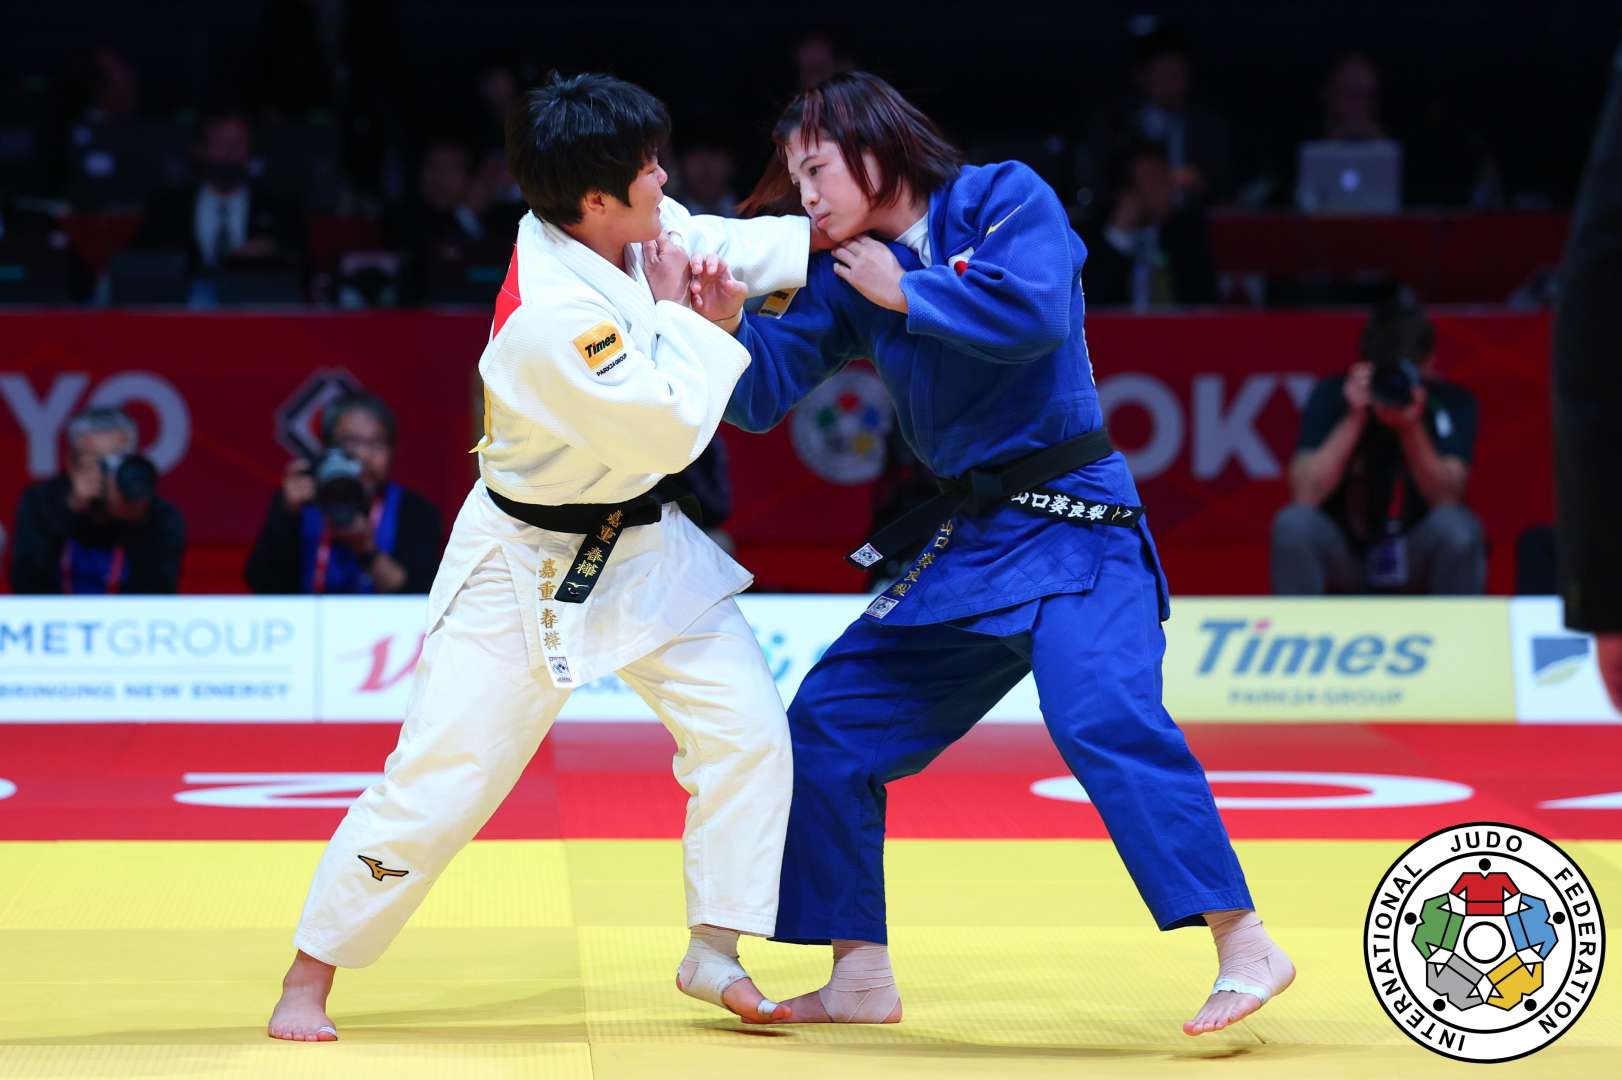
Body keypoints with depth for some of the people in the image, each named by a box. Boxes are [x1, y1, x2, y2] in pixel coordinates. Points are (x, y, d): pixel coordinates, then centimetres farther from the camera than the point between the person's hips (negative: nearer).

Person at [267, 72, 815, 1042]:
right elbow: (675, 432, -29)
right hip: (531, 566, -8)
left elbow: (728, 248, 7)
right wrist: (673, 313, -17)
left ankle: (715, 954, 13)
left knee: (748, 732, 0)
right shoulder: (554, 319, -32)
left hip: (644, 545, 8)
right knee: (437, 779, -5)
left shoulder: (615, 231, -8)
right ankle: (309, 980, 9)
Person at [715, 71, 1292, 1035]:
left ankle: (1246, 946, -26)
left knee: (1103, 716, -29)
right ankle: (861, 977, 17)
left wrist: (903, 291, -12)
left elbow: (1034, 314, -24)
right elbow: (764, 392, 4)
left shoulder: (1004, 198, -7)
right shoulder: (851, 276, 9)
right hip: (966, 545, 8)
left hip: (1071, 525, -8)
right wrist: (720, 311, -13)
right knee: (828, 728, 7)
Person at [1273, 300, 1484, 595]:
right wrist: (1354, 419, -25)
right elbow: (1306, 495, -20)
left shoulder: (1451, 403, -9)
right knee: (1294, 524, -29)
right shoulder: (1332, 395, -10)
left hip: (1419, 560, 0)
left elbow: (1445, 499, -19)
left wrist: (1411, 429, -32)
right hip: (1345, 555, 0)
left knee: (1457, 526, -30)